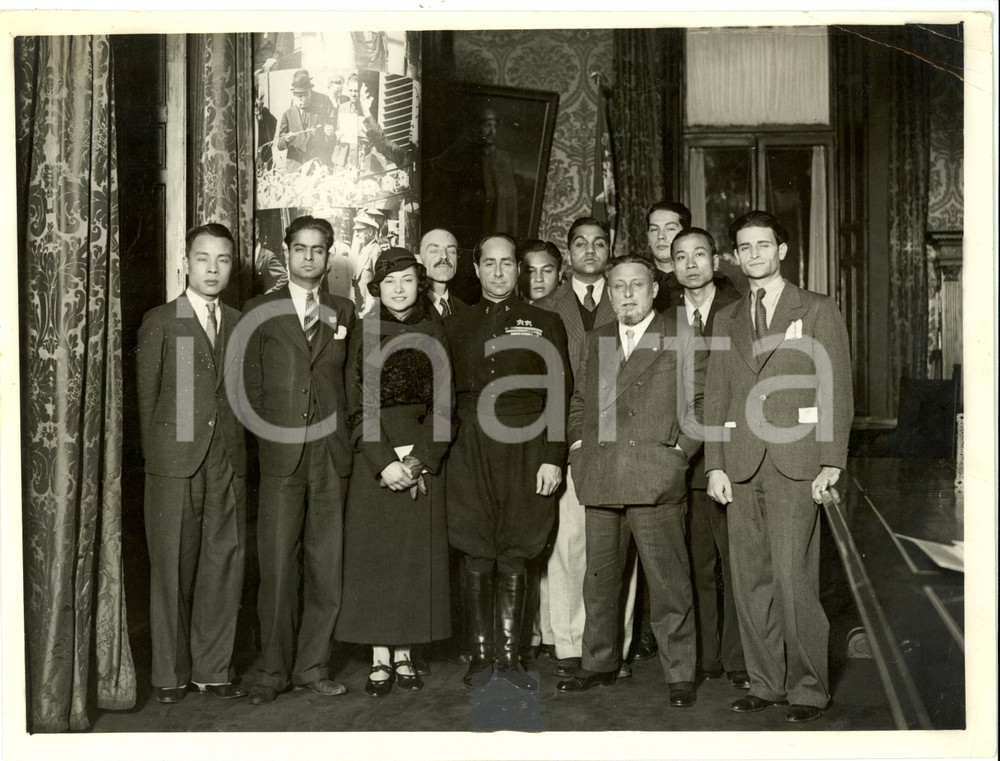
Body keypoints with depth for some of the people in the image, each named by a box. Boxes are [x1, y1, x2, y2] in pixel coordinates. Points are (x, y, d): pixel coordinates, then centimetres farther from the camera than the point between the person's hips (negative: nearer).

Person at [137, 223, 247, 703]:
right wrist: (157, 455, 3)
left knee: (224, 565, 4)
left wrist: (237, 452, 4)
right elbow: (146, 397, 5)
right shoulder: (160, 322, 4)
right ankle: (170, 673, 14)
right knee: (172, 569, 3)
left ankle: (213, 668, 15)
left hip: (228, 465, 3)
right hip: (175, 464, -3)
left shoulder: (240, 324, 13)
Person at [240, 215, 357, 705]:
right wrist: (265, 439, 0)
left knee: (326, 565, 5)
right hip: (281, 455, -2)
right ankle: (272, 671, 9)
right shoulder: (259, 312, 7)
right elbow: (249, 385, 7)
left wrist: (343, 438, 6)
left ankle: (312, 665, 16)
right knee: (277, 565, -2)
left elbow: (352, 380, 14)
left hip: (332, 456, 2)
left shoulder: (344, 313, 13)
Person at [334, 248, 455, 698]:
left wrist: (420, 459, -10)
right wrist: (384, 462, -12)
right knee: (374, 556, 0)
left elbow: (443, 406, 2)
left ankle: (403, 654, 15)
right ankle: (380, 659, 10)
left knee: (416, 557, 4)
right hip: (374, 461, -1)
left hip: (424, 463, 1)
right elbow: (357, 408, -2)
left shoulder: (434, 334, 6)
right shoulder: (363, 335, 3)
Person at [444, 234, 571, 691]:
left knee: (514, 561, 3)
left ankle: (509, 654, 13)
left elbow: (558, 396, 4)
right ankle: (480, 656, 12)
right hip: (471, 457, 1)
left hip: (526, 455, -1)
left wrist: (553, 458, -4)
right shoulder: (455, 326, 13)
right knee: (477, 561, 1)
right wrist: (437, 452, 2)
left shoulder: (545, 324, 9)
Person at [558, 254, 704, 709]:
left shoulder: (681, 339, 4)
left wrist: (681, 449, -6)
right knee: (600, 577, 12)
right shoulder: (596, 341, 17)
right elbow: (579, 399, 24)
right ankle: (599, 664, 25)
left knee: (668, 581, -2)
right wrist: (578, 445, 12)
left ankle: (680, 674, 9)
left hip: (656, 479, -4)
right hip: (600, 480, 5)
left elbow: (702, 400, 2)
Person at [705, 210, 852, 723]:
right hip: (742, 466, 4)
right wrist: (715, 465, 4)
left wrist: (831, 464, -7)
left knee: (793, 578, -8)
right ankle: (765, 682, 17)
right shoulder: (727, 321, 17)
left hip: (796, 464, -4)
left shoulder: (819, 311, 6)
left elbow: (837, 391, 1)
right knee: (750, 580, 5)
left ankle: (808, 687, 5)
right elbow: (715, 397, 14)